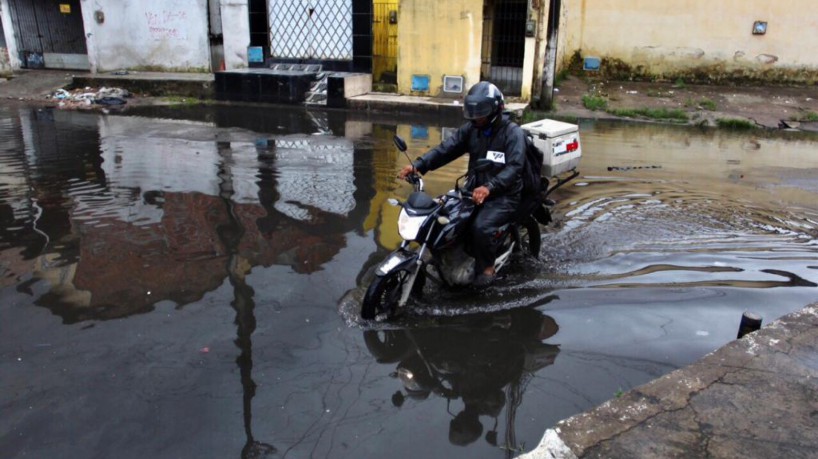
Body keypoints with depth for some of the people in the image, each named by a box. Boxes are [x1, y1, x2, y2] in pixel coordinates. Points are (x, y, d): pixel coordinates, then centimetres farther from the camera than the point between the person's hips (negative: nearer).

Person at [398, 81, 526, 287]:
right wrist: (418, 165, -20)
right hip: (474, 188, 6)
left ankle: (487, 268, -6)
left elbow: (514, 167, -26)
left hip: (503, 195, -6)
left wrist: (489, 187, -44)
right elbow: (447, 149, -5)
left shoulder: (513, 133, -13)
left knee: (481, 226, -32)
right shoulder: (471, 128, 4)